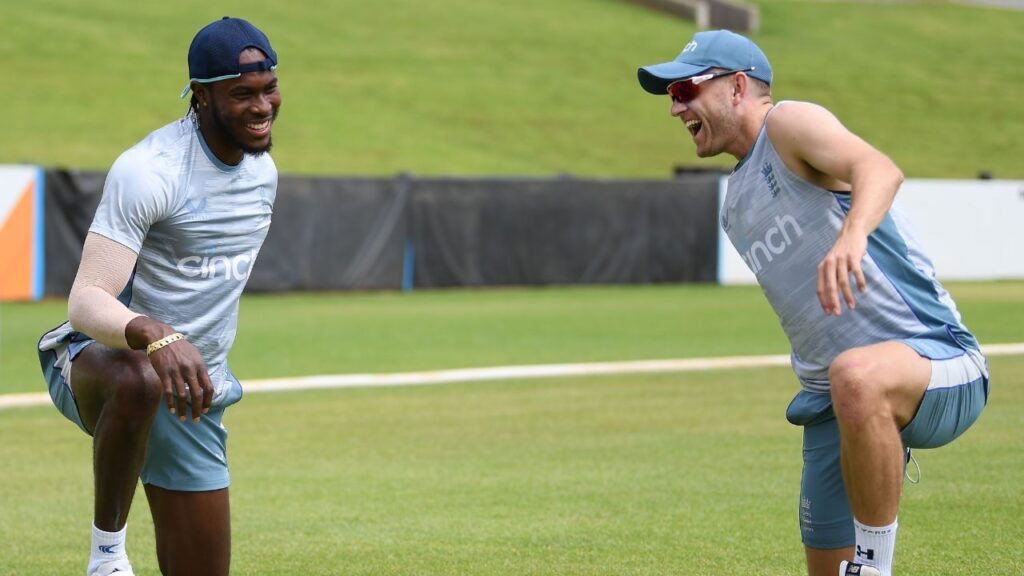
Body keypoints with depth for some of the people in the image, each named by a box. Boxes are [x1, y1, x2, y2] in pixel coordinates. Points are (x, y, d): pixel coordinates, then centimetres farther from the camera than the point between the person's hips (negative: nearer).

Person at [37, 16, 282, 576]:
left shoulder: (263, 170, 7)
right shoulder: (148, 171, -20)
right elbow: (86, 300, -29)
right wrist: (155, 336, -49)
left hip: (197, 389, 7)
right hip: (101, 359, -7)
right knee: (138, 381, -44)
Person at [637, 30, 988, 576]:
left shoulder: (789, 123, -7)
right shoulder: (736, 206, 20)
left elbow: (880, 168, -28)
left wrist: (852, 234, -51)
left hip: (940, 368, -9)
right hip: (831, 407, 9)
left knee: (855, 377, -42)